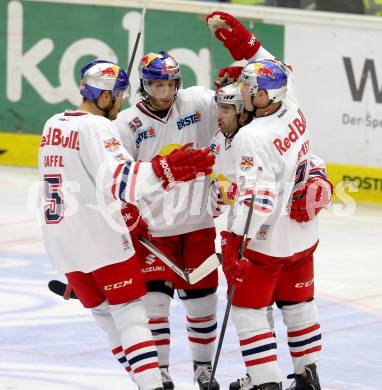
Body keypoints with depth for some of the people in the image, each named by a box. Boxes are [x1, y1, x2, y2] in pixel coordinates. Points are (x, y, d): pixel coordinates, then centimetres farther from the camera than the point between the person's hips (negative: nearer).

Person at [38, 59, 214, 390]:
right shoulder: (97, 128, -14)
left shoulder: (53, 125, 13)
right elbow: (118, 180, -29)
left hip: (59, 238, 8)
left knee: (105, 313, 15)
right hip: (98, 237, -8)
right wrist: (167, 169, -40)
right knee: (130, 312, -4)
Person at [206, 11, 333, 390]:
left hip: (265, 240, -8)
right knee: (297, 303, 20)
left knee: (248, 308, 2)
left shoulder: (251, 138, -27)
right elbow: (274, 70, 13)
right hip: (302, 236, 8)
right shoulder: (292, 111, -4)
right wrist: (236, 35, 8)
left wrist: (236, 242, -31)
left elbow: (257, 198, -33)